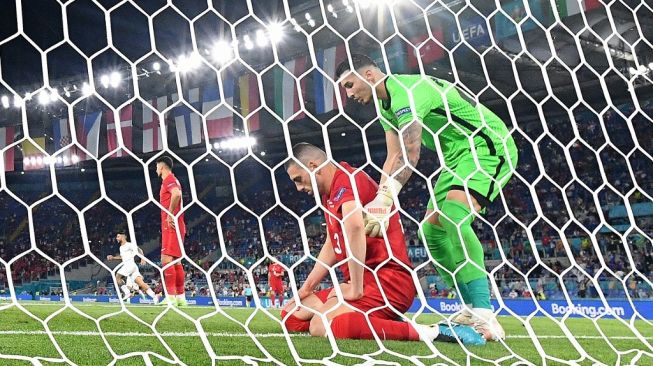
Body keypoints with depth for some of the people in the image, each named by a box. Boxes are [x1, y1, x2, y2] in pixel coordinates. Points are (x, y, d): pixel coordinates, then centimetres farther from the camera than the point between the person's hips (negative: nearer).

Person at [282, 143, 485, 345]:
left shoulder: (346, 178, -11)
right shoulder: (330, 195, 21)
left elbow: (355, 225, -30)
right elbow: (331, 246, 25)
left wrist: (355, 289, -29)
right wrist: (306, 289, 19)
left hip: (388, 278, -10)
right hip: (368, 280, 10)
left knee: (321, 327, -32)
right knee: (291, 316, 7)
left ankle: (429, 331, -26)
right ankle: (383, 322, 5)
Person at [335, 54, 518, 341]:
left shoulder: (406, 91, -22)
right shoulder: (386, 104, 9)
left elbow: (410, 155, -33)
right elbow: (393, 158, 5)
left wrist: (384, 201, -40)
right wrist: (377, 203, -5)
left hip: (489, 147, -10)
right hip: (458, 156, 10)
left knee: (453, 216, -30)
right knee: (431, 230, 4)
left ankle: (484, 315, -29)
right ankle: (472, 309, 12)